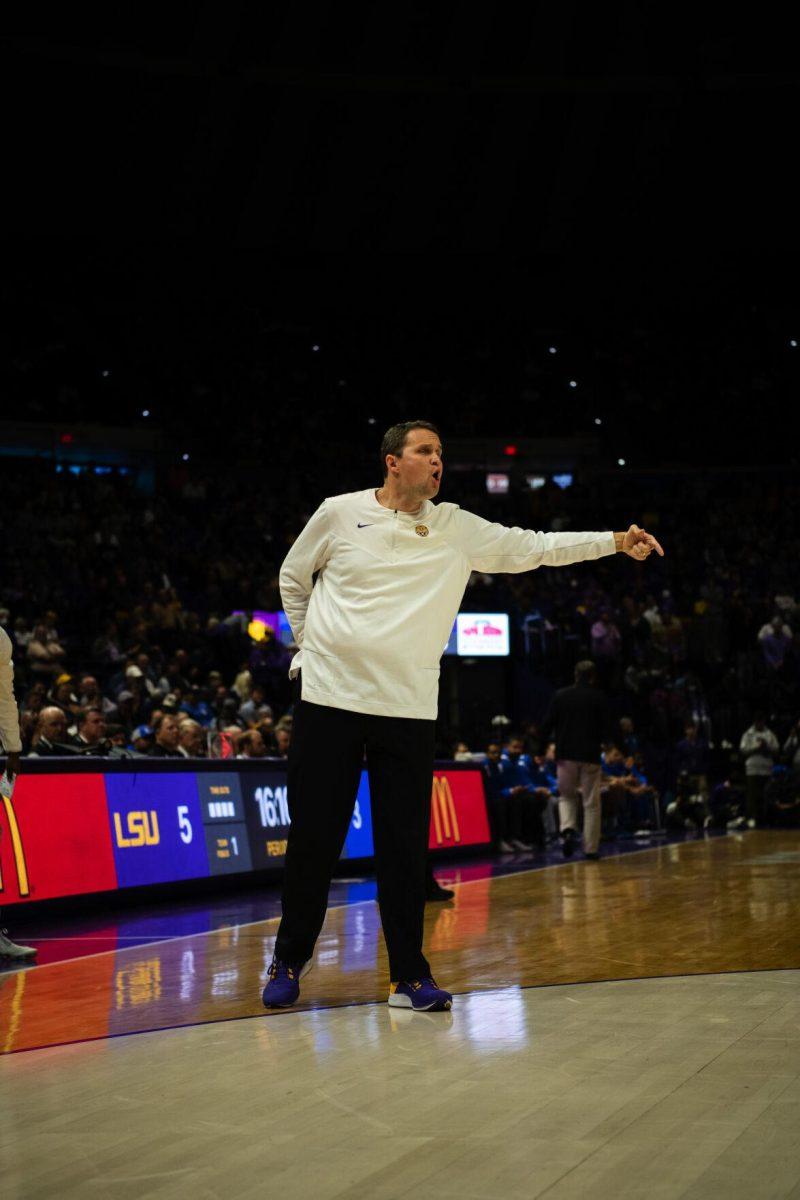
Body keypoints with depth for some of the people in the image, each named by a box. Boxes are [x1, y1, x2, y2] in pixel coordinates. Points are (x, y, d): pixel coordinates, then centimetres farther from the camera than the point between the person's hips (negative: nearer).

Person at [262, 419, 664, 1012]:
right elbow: (293, 577, 16)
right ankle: (289, 963, 16)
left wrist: (616, 541, -3)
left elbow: (536, 547, 6)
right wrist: (310, 642, 10)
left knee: (406, 846, 1)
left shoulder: (458, 529, 7)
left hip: (408, 708, 2)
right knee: (314, 838, 1)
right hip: (329, 696, -2)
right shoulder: (339, 513, 3)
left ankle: (410, 975, 9)